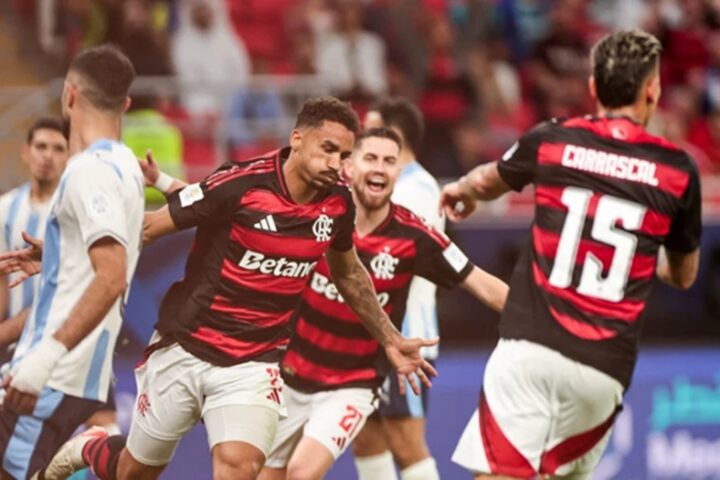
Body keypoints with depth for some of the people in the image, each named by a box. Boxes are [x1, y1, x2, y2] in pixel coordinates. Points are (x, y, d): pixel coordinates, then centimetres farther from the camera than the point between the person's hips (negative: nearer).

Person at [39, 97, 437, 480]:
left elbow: (350, 275, 18)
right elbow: (147, 227, -12)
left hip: (253, 365, 3)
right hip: (183, 349, -2)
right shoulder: (241, 183, -19)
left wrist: (390, 340, 23)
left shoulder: (337, 204, -4)